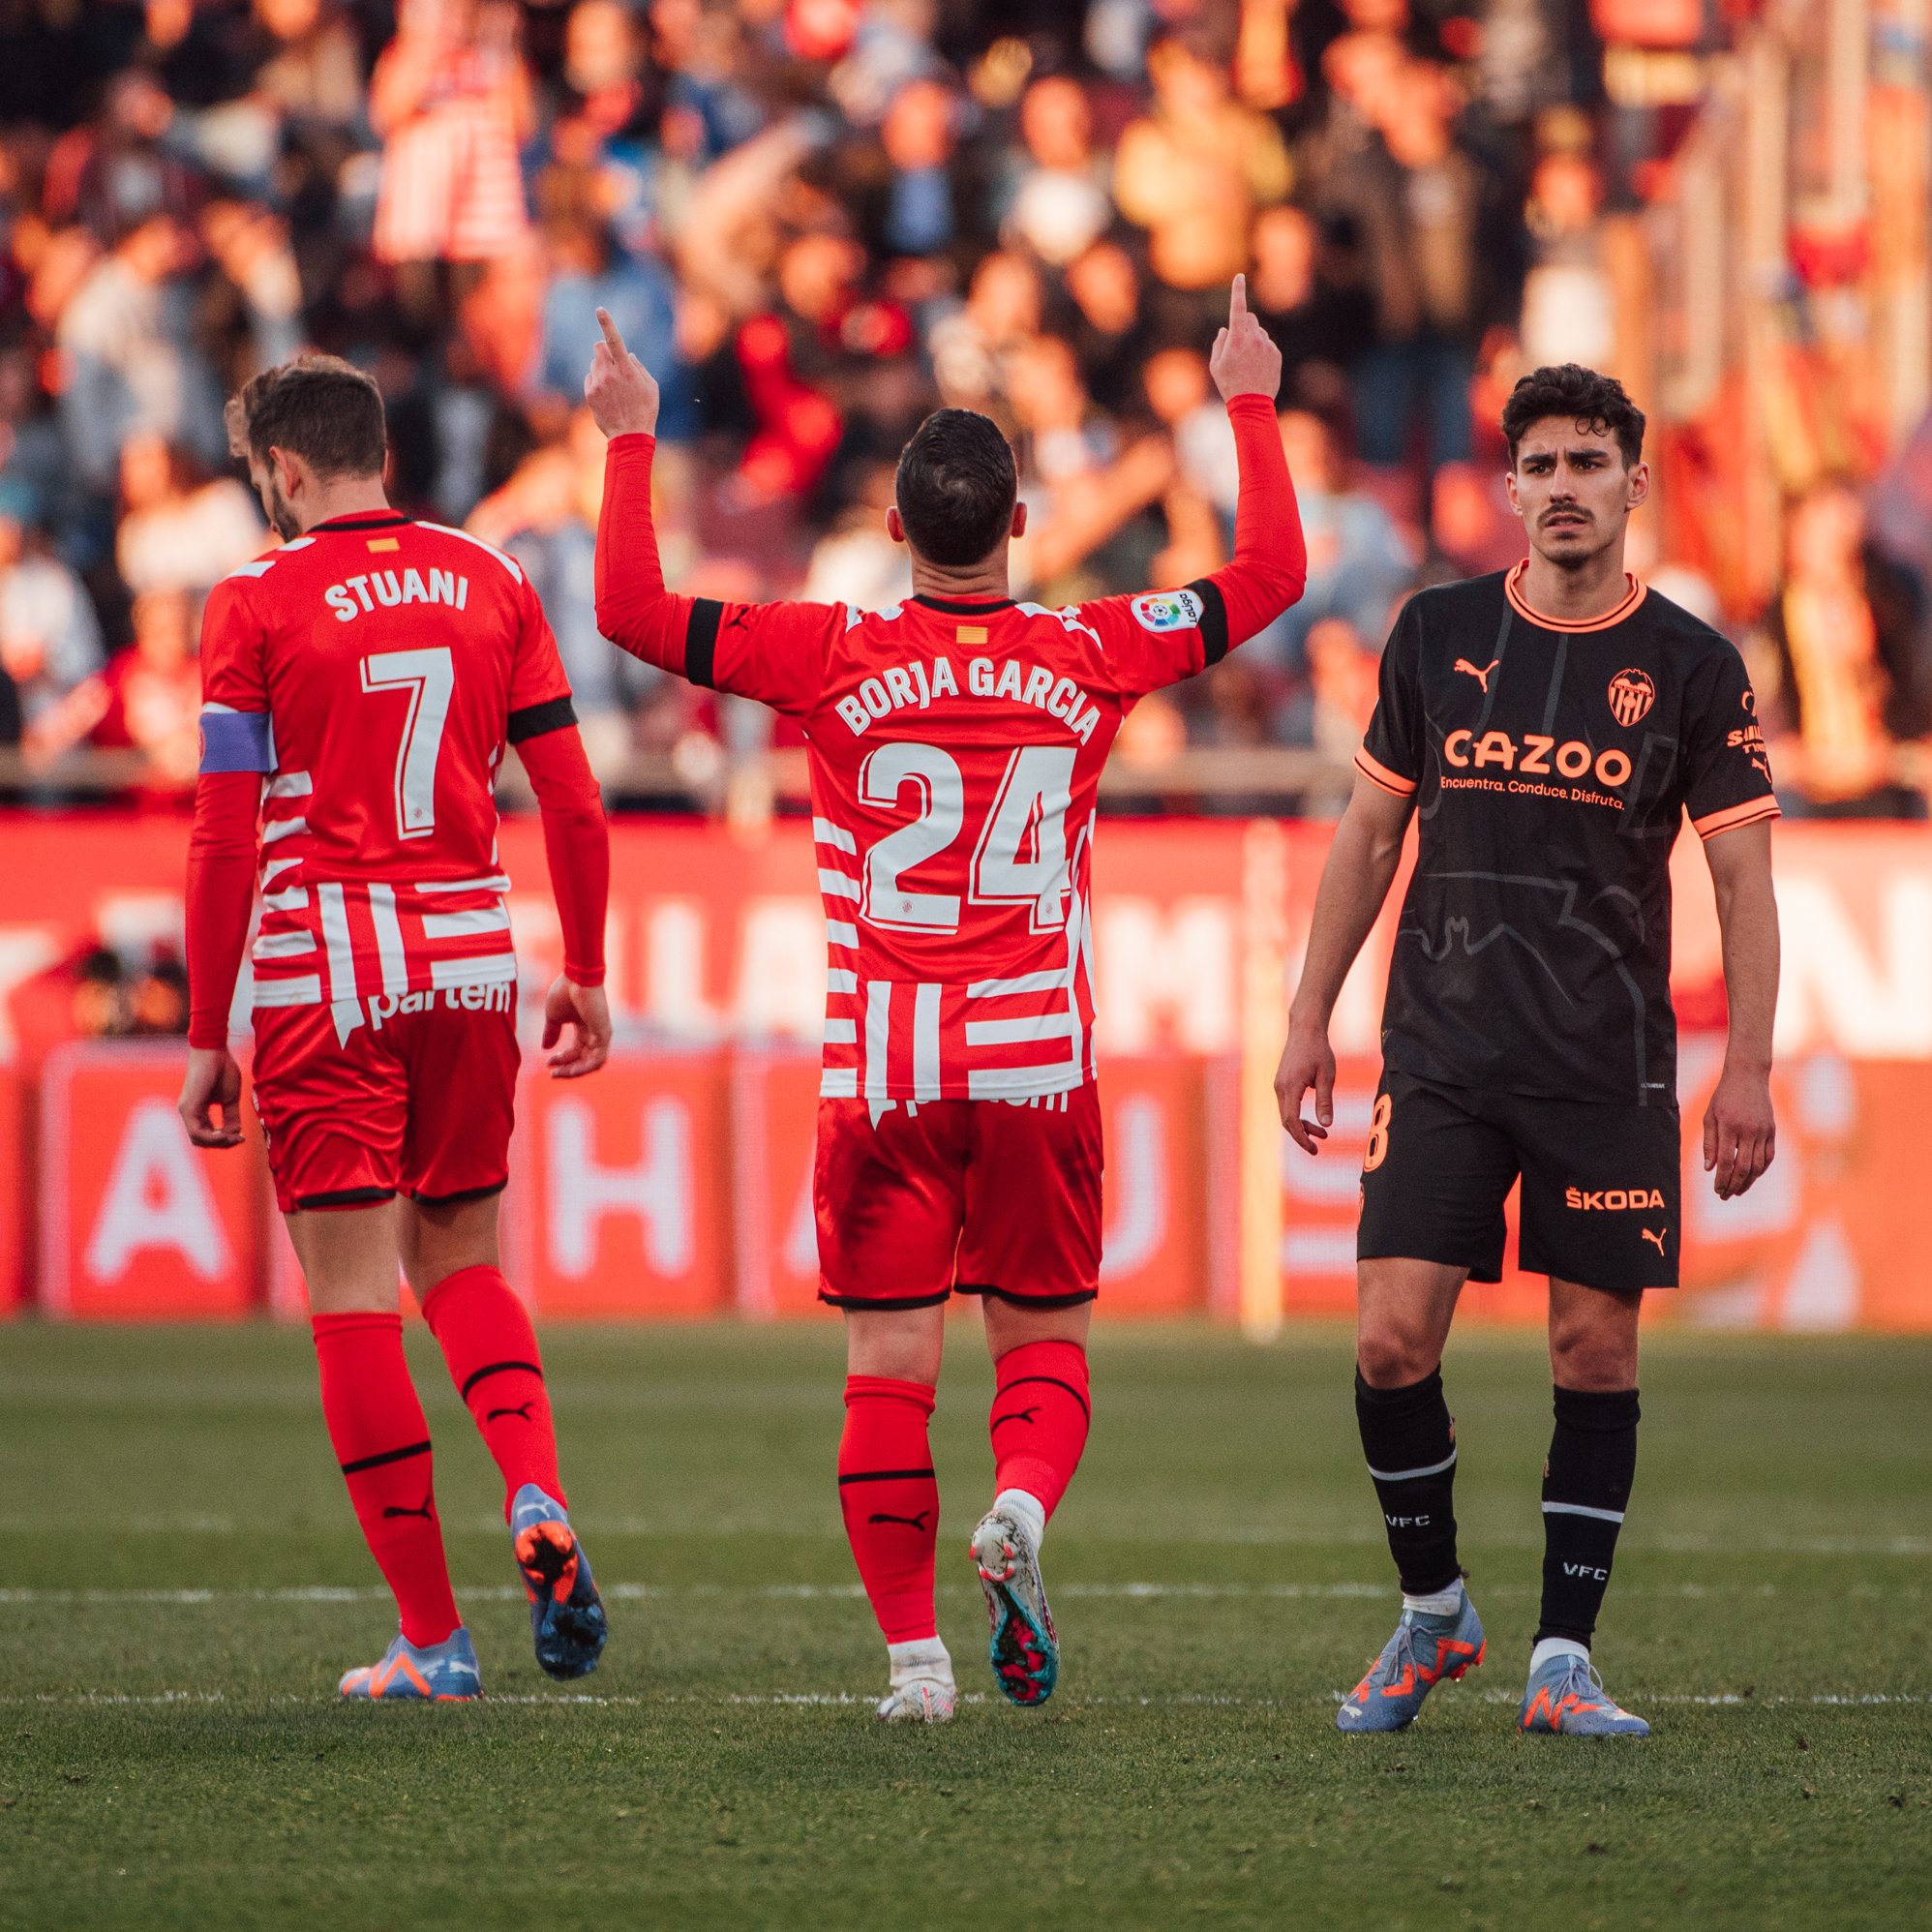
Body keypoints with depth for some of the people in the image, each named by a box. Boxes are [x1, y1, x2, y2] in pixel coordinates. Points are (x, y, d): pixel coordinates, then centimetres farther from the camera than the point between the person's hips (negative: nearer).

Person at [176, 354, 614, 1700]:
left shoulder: (256, 601, -5)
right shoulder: (489, 580, 6)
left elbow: (224, 840, -8)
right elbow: (574, 803, 7)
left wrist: (207, 1038, -3)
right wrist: (587, 977, 18)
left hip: (324, 978, -4)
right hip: (471, 966, 4)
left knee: (356, 1300, 1)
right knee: (461, 1262, 20)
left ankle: (433, 1638, -1)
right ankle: (540, 1499, -6)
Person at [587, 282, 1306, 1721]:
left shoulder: (838, 658, -5)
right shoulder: (1088, 658, 0)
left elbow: (632, 609, -2)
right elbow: (1273, 574, 11)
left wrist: (630, 440, 7)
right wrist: (1252, 406, 21)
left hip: (881, 1070, -1)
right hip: (1041, 1065, 1)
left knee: (889, 1365, 3)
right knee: (1045, 1338, 12)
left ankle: (914, 1649, -1)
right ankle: (1023, 1505, -19)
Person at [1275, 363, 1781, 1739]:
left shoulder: (1691, 667, 0)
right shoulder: (1438, 634, 5)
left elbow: (1742, 874, 1)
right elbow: (1370, 833, 13)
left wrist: (1748, 1071, -7)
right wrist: (1311, 1021, 10)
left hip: (1611, 1069, -1)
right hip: (1442, 1056, 1)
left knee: (1597, 1351, -2)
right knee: (1393, 1339, -7)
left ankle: (1564, 1660, 6)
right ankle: (1432, 1613, 14)